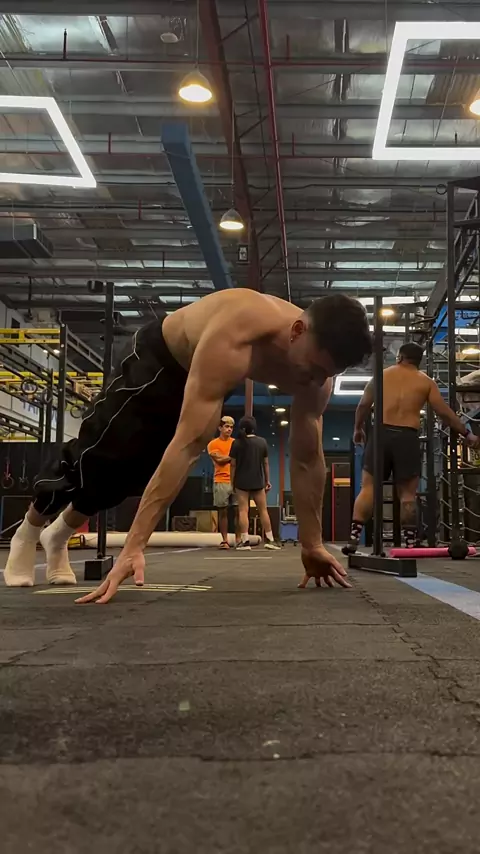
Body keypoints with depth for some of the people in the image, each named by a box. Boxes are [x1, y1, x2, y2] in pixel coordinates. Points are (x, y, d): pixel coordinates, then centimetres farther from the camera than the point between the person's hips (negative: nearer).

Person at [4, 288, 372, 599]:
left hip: (203, 376, 6)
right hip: (159, 359, -6)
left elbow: (308, 458, -16)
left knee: (135, 473, 13)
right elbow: (188, 445, -51)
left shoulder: (315, 369, -27)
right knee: (97, 458, 0)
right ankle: (27, 533, 30)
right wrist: (134, 546, -50)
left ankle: (59, 535, 39)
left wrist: (312, 544, -11)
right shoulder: (234, 338, -47)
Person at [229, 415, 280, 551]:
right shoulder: (262, 442, 1)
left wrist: (232, 482, 4)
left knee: (243, 511, 0)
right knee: (263, 510, 9)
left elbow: (233, 465, -4)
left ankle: (245, 541, -5)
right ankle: (269, 539, 11)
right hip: (258, 482, 2)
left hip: (241, 482, -2)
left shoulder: (237, 443, -5)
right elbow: (266, 463, 4)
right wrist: (267, 480, 12)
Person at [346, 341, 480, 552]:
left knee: (368, 488, 1)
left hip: (381, 434, 1)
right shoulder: (426, 382, 10)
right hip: (407, 438, 0)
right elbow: (445, 413, 6)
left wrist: (358, 428, 29)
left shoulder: (382, 375, 13)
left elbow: (363, 405, 13)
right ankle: (410, 543, 7)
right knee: (407, 493, 6)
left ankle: (354, 537, -7)